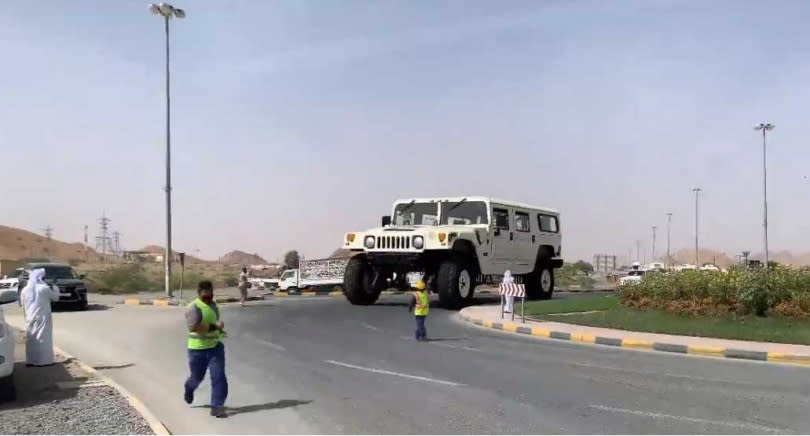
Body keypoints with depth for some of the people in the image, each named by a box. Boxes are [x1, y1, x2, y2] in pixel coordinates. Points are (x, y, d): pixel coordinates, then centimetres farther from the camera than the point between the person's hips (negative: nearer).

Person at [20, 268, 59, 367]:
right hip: (43, 318, -4)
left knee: (31, 339, 11)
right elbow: (56, 297, 1)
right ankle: (44, 360, 2)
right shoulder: (44, 289, -12)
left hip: (30, 319, 4)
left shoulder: (25, 290, 2)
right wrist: (55, 288, 16)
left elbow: (23, 304, 9)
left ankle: (30, 361, 12)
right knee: (43, 339, 1)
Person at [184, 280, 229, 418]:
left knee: (219, 376, -8)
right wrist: (214, 326, -30)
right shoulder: (194, 307, -17)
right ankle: (189, 389, 51)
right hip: (198, 349, -5)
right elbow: (193, 327, -30)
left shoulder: (213, 304, 8)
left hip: (215, 346, 5)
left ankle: (217, 407, -2)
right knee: (197, 377, 15)